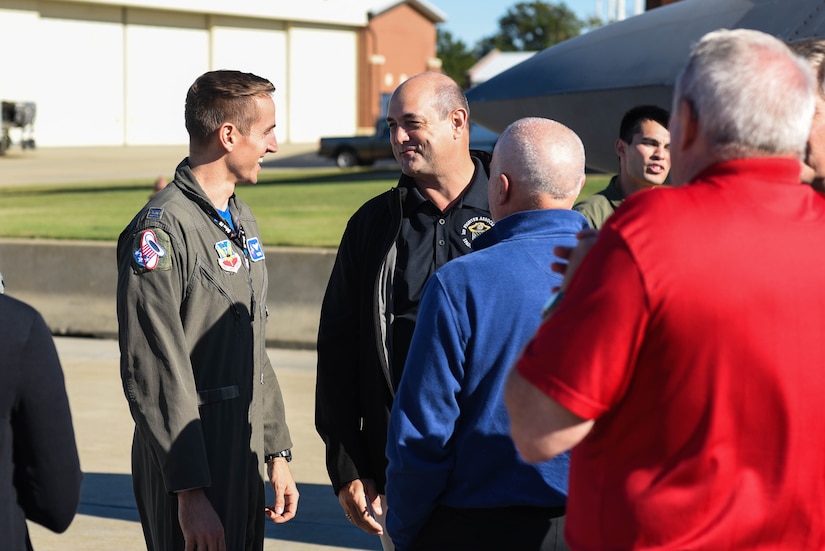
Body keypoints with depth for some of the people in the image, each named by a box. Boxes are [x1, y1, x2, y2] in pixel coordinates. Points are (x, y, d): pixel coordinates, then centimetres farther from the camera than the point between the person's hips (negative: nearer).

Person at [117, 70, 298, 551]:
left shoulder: (241, 219, 15)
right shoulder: (161, 231, -15)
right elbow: (152, 374, -19)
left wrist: (278, 454, 16)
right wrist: (190, 492, -21)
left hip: (245, 459, 8)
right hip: (191, 469, -8)